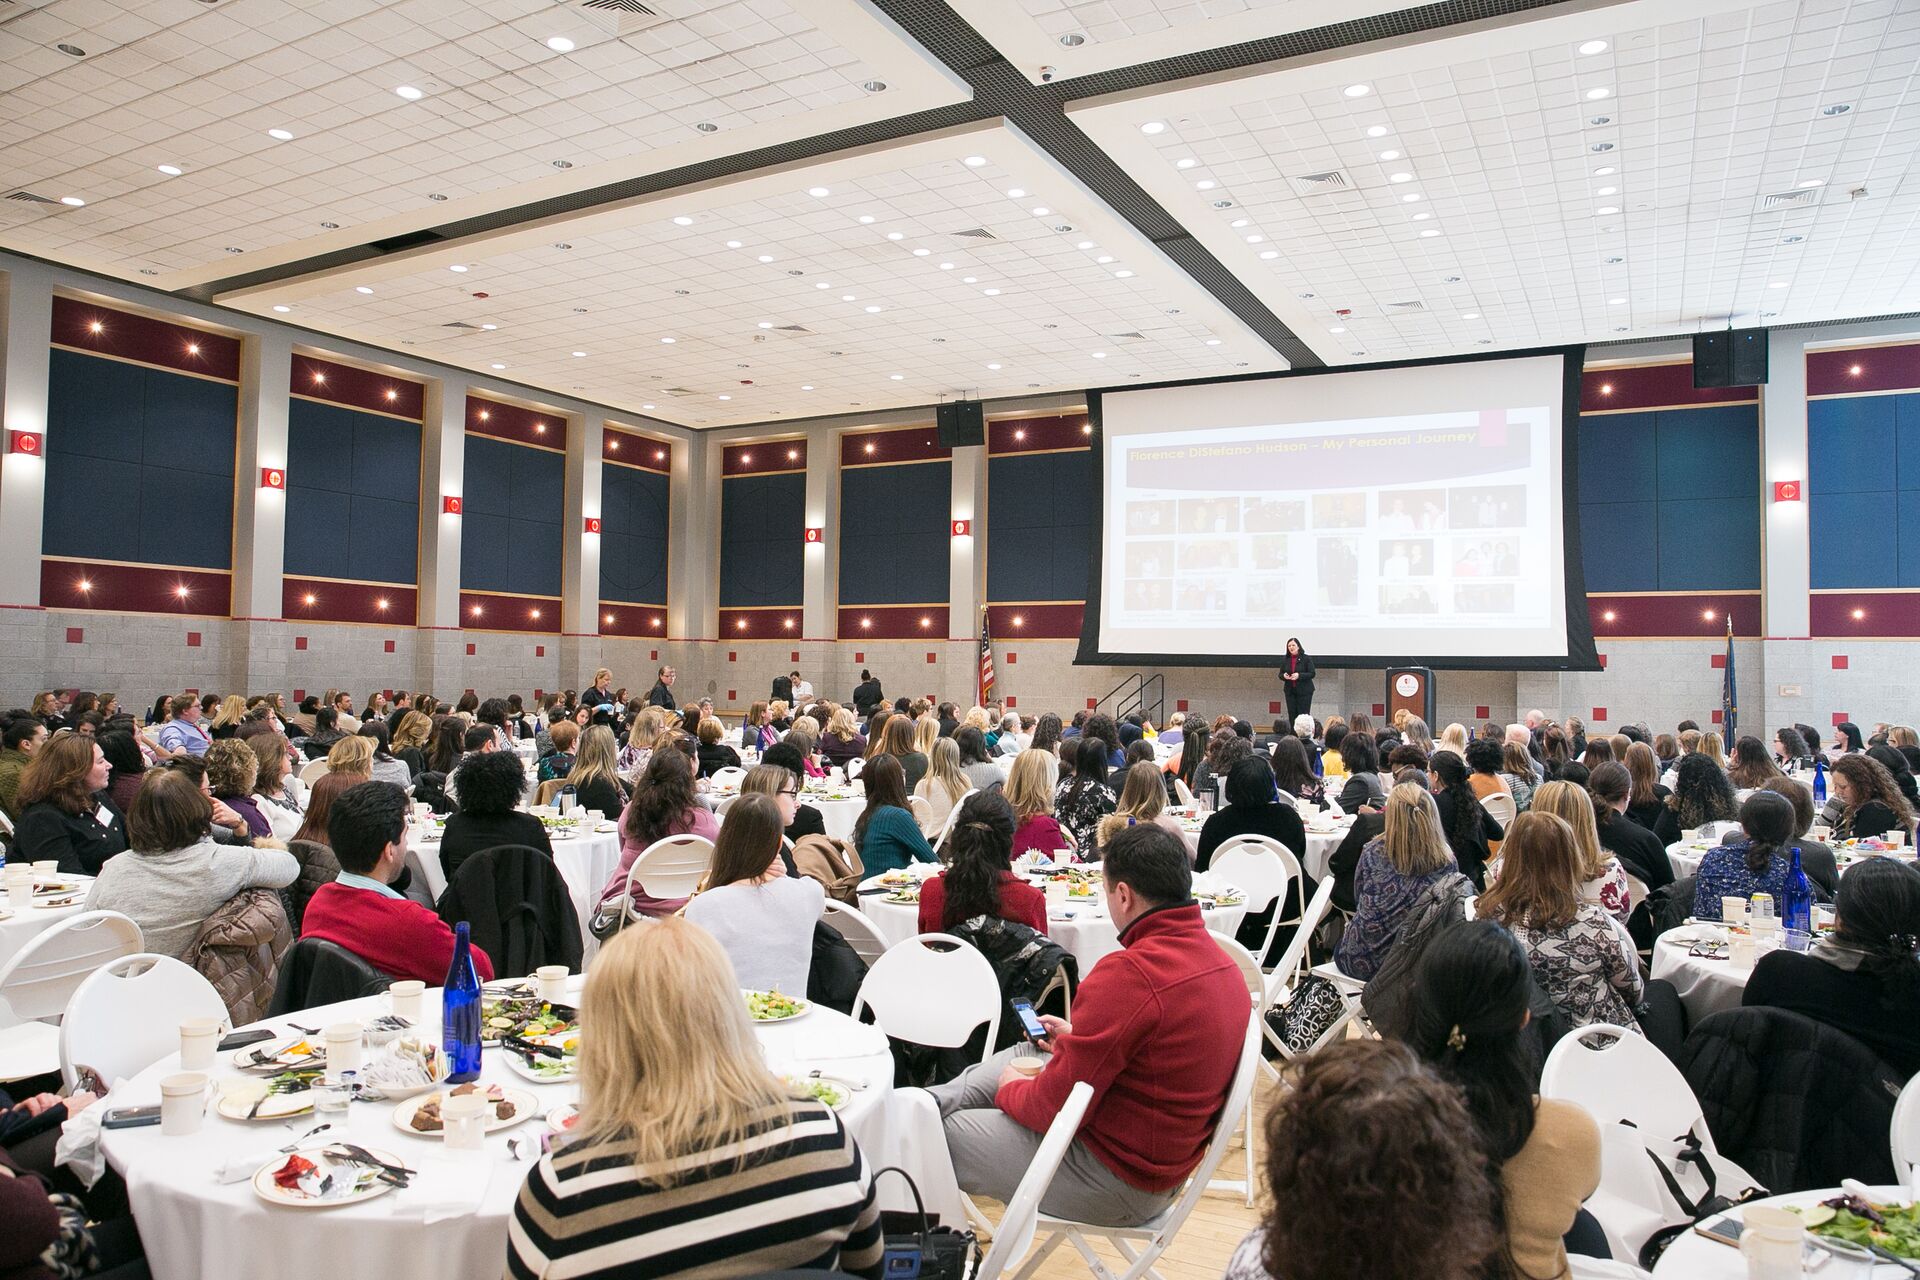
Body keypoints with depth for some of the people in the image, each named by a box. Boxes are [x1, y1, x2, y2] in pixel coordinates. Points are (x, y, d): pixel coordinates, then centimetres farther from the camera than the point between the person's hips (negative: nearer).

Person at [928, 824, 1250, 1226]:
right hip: (1163, 1159, 9)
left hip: (1120, 1183, -9)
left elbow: (1055, 1106, -23)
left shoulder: (1128, 973, -29)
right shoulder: (1222, 962, -1)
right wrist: (1076, 1041, 20)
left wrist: (1009, 1091, -1)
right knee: (1023, 1055, 24)